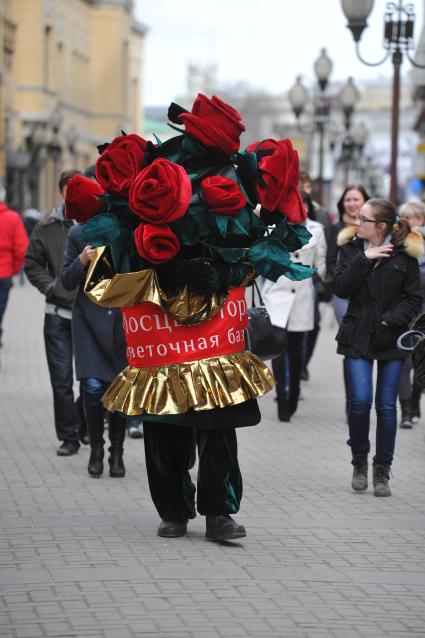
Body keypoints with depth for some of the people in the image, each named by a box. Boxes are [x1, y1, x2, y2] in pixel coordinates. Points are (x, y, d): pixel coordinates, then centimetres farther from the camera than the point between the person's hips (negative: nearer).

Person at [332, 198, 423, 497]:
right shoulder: (351, 249, 4)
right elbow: (340, 288, -8)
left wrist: (391, 320, -15)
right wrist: (364, 259, -16)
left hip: (391, 339, -1)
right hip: (358, 337, 1)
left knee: (387, 405, 2)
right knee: (360, 401, -10)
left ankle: (382, 471, 12)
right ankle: (360, 461, 13)